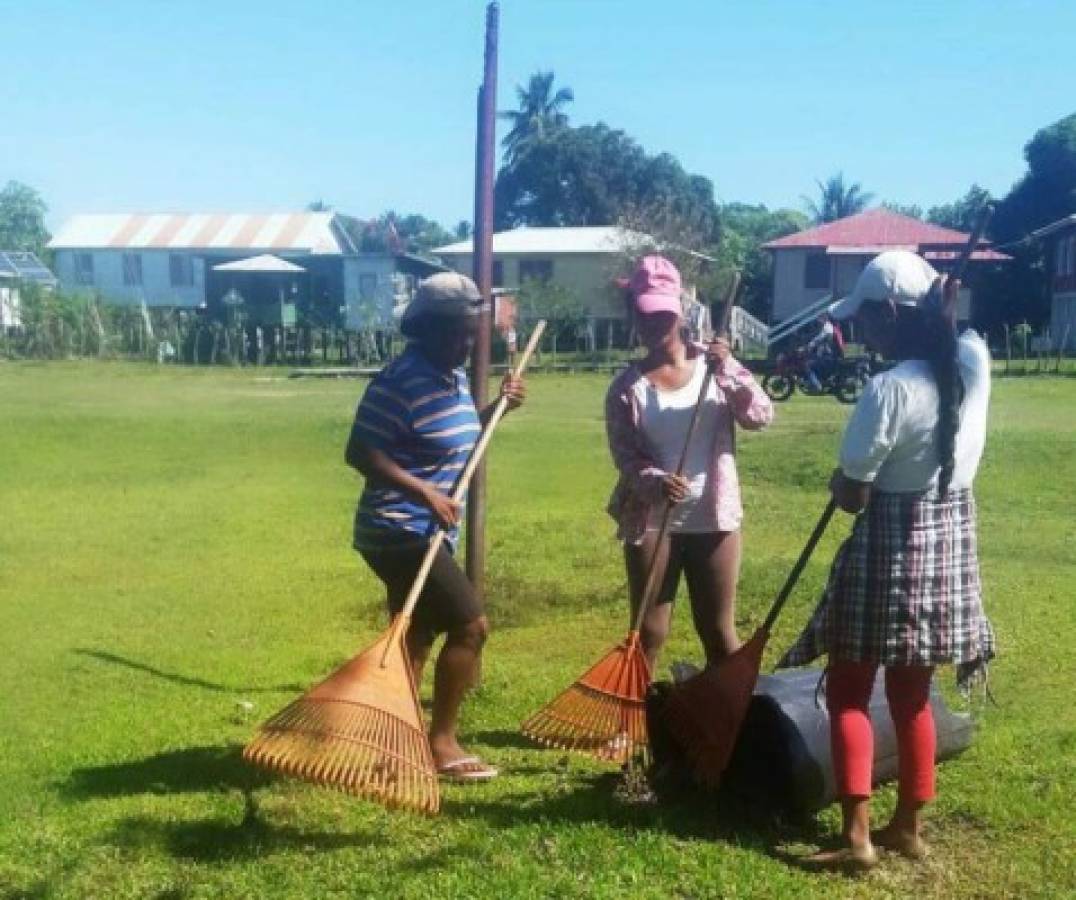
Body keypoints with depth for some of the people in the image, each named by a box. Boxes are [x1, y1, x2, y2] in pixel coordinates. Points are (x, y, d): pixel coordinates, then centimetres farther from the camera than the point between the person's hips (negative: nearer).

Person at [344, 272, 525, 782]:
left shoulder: (453, 377, 9)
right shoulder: (401, 380, -19)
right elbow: (360, 452, -22)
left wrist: (496, 408, 8)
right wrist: (424, 492, -29)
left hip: (426, 533, 10)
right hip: (399, 532, -10)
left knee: (417, 638, 14)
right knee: (471, 625, -9)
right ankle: (441, 741, 3)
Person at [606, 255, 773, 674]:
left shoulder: (714, 364, 1)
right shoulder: (626, 386, -3)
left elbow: (761, 416, -7)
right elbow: (624, 455, -8)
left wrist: (728, 373, -21)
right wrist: (655, 481, -27)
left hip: (713, 518, 1)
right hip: (650, 522, -1)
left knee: (718, 631, 11)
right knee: (649, 632, 7)